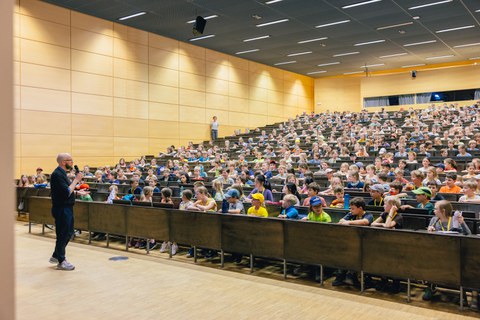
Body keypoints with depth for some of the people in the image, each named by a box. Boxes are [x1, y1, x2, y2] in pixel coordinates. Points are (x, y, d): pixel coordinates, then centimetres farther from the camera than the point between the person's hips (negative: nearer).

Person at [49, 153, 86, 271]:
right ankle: (61, 261, 14)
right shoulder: (57, 174, -19)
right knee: (63, 234, 1)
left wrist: (77, 192, 12)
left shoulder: (62, 173, 13)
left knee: (68, 233, 18)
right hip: (62, 209, -10)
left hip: (67, 208, 10)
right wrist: (76, 180, -20)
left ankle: (56, 256, 31)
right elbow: (67, 192, -25)